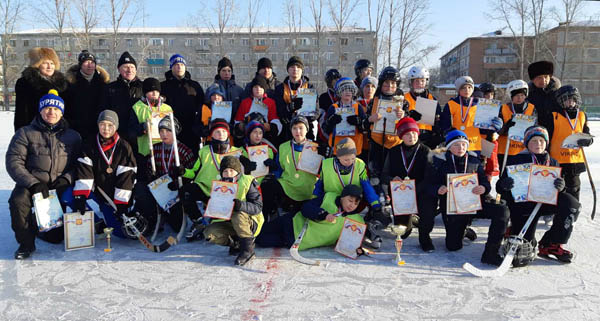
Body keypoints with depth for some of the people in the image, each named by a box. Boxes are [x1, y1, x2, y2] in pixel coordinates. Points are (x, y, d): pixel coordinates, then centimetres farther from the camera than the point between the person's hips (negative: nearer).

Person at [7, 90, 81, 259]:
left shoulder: (72, 136, 9)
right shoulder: (25, 133, 3)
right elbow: (13, 161, -5)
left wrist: (66, 178, -13)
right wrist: (33, 183, -19)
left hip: (60, 188, 1)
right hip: (31, 184, -1)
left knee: (56, 237, -2)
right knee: (18, 201, -36)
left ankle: (40, 226, 36)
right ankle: (26, 242, -12)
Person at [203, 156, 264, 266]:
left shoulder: (247, 182, -11)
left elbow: (258, 207, -20)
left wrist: (241, 205, -39)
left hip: (250, 223, -5)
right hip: (229, 224, 5)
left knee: (237, 214, -37)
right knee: (209, 233, -19)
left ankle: (248, 248, -21)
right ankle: (237, 244, 3)